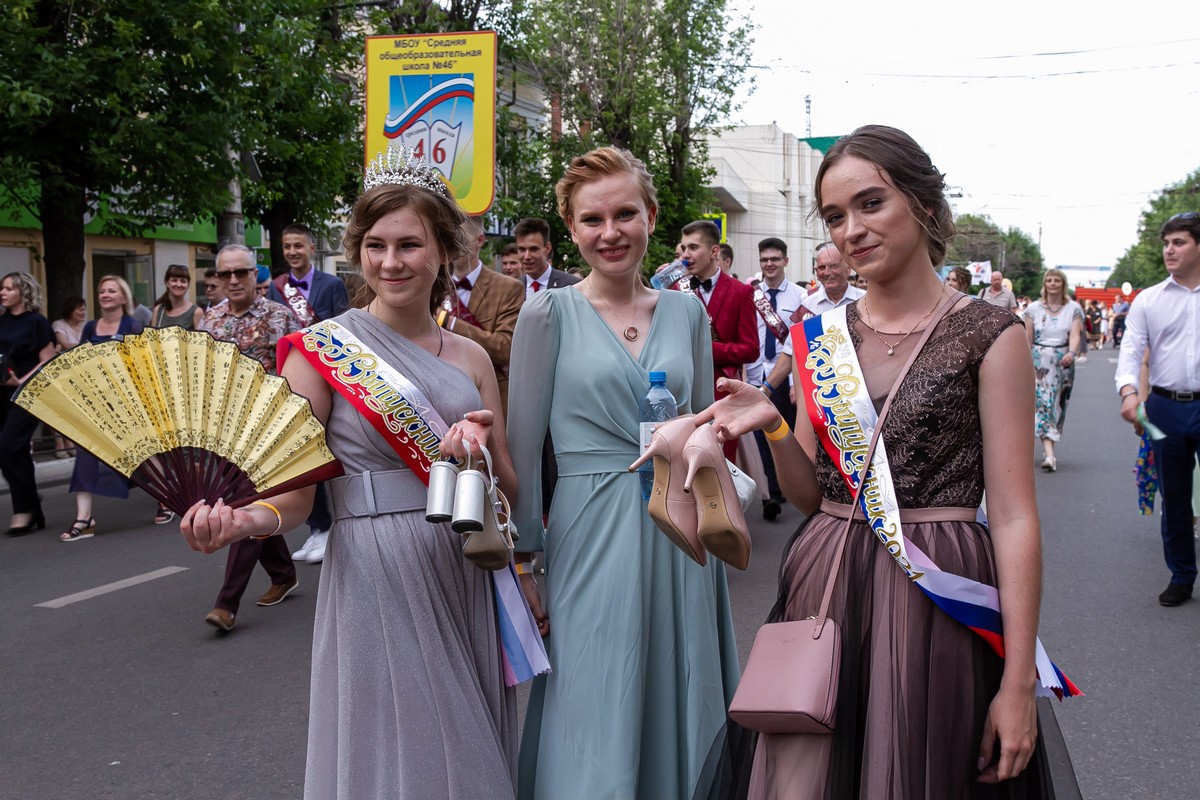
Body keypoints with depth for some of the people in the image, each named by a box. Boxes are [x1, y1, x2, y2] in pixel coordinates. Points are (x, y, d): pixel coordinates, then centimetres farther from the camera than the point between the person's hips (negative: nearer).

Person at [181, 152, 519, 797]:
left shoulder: (470, 357, 8)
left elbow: (510, 489, 9)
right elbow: (292, 495, -7)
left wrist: (480, 452, -11)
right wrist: (244, 520, -28)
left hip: (467, 580, 5)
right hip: (373, 580, -4)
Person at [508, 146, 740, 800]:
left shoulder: (687, 311, 7)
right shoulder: (550, 314, -4)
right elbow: (523, 445, -3)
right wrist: (522, 560, -4)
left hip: (680, 534, 4)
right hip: (592, 536, -4)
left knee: (680, 716, 14)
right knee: (596, 738, 3)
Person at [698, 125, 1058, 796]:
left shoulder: (988, 334, -7)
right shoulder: (822, 335, 6)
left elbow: (1014, 516, -10)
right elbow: (812, 494, 11)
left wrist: (1018, 683, -13)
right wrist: (775, 428, -9)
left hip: (937, 595, -4)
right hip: (824, 588, 4)